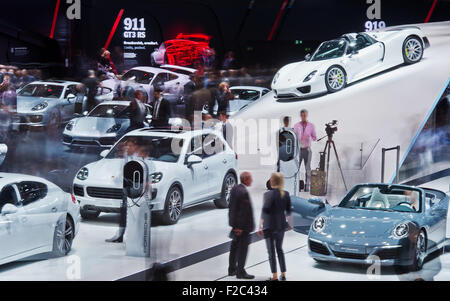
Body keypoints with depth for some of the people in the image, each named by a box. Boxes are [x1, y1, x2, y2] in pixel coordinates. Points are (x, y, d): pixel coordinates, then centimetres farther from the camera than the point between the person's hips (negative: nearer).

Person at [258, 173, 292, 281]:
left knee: (271, 251, 3)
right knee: (280, 249, 18)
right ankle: (283, 274, 17)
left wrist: (260, 226, -9)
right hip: (281, 224, 5)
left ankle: (274, 276, 3)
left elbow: (265, 210, -17)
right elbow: (288, 210, 9)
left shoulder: (269, 194, -16)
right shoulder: (286, 194, 1)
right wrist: (288, 222, 24)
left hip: (270, 225, -5)